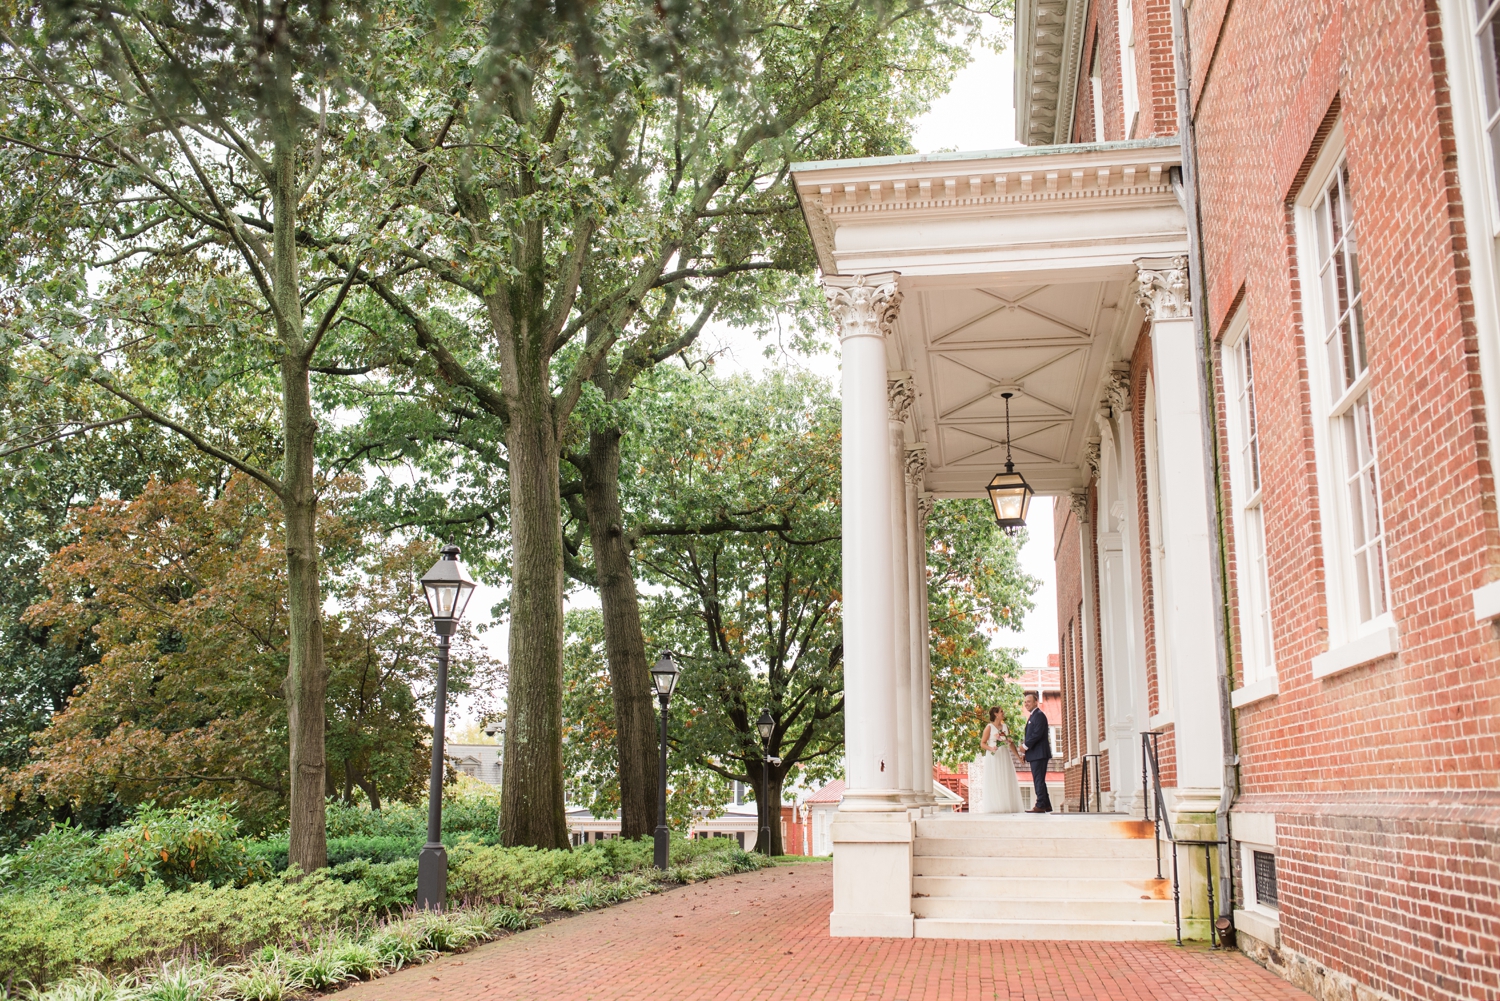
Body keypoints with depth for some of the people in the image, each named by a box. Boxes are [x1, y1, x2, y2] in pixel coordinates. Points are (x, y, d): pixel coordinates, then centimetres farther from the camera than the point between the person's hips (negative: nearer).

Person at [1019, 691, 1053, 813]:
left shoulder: (1039, 715, -10)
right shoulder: (1032, 716, 21)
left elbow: (1037, 734, -20)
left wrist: (1025, 746, -14)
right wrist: (1025, 753, 14)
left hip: (1039, 753, -10)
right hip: (1035, 754, 10)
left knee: (1039, 780, -9)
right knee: (1038, 780, 12)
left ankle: (1041, 805, -8)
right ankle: (1046, 805, 16)